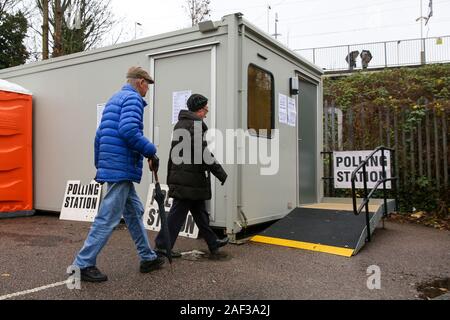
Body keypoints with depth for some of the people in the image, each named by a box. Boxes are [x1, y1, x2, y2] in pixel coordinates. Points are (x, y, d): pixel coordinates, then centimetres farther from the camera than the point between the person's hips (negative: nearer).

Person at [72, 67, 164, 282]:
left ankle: (148, 258, 22)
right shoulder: (133, 98, -7)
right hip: (122, 167, -10)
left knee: (134, 211, 14)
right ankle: (84, 264, 4)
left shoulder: (114, 99, 22)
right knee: (109, 218, -4)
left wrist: (99, 165, 25)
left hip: (112, 166, 10)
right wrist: (151, 152, -15)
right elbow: (128, 130, -24)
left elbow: (99, 135, 21)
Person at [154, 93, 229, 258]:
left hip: (179, 175, 10)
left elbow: (176, 152, 20)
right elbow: (204, 153, -20)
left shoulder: (180, 124, 16)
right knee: (178, 212, -2)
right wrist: (221, 173, -13)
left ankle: (213, 243, 28)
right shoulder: (195, 125, -14)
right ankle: (161, 246, 6)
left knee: (200, 212, 16)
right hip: (191, 179, -10)